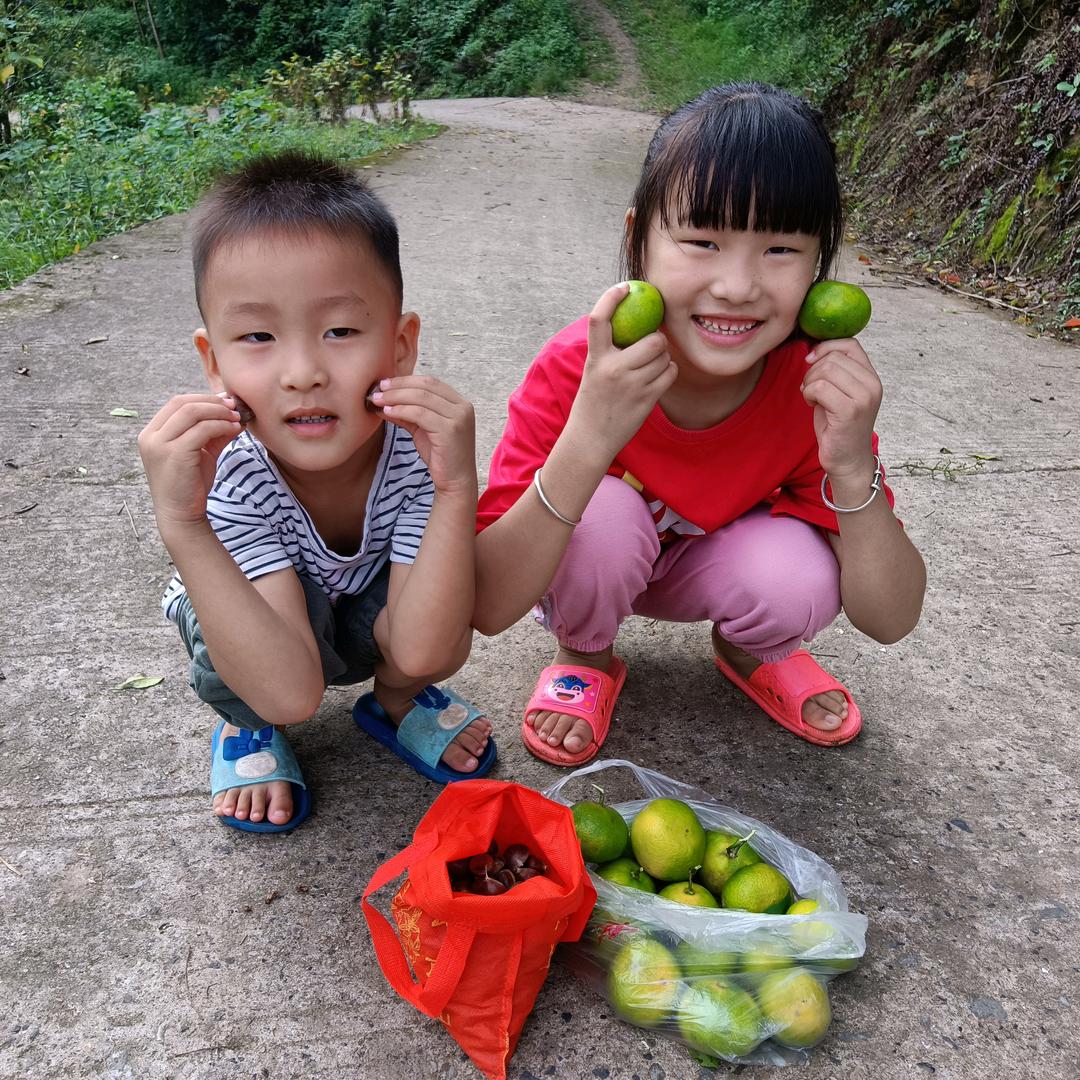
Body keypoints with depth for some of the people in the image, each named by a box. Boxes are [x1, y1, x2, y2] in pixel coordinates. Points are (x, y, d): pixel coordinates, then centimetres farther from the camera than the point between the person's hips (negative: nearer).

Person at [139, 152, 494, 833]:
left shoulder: (417, 444, -32)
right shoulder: (228, 476, -35)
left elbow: (422, 650, -38)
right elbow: (292, 691, -42)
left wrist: (457, 488, -49)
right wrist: (181, 527, -51)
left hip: (375, 628, 1)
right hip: (259, 640, -1)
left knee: (436, 654, -31)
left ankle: (397, 700, 8)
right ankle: (247, 727, 2)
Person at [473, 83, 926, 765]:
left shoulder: (820, 380, -24)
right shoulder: (578, 372, -31)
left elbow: (891, 621, -21)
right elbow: (487, 607, -36)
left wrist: (853, 468, -38)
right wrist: (587, 442, -48)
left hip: (714, 559, 2)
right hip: (588, 561, -1)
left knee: (800, 580, -29)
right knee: (601, 512, -33)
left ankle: (746, 652, 9)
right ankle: (585, 657, 0)